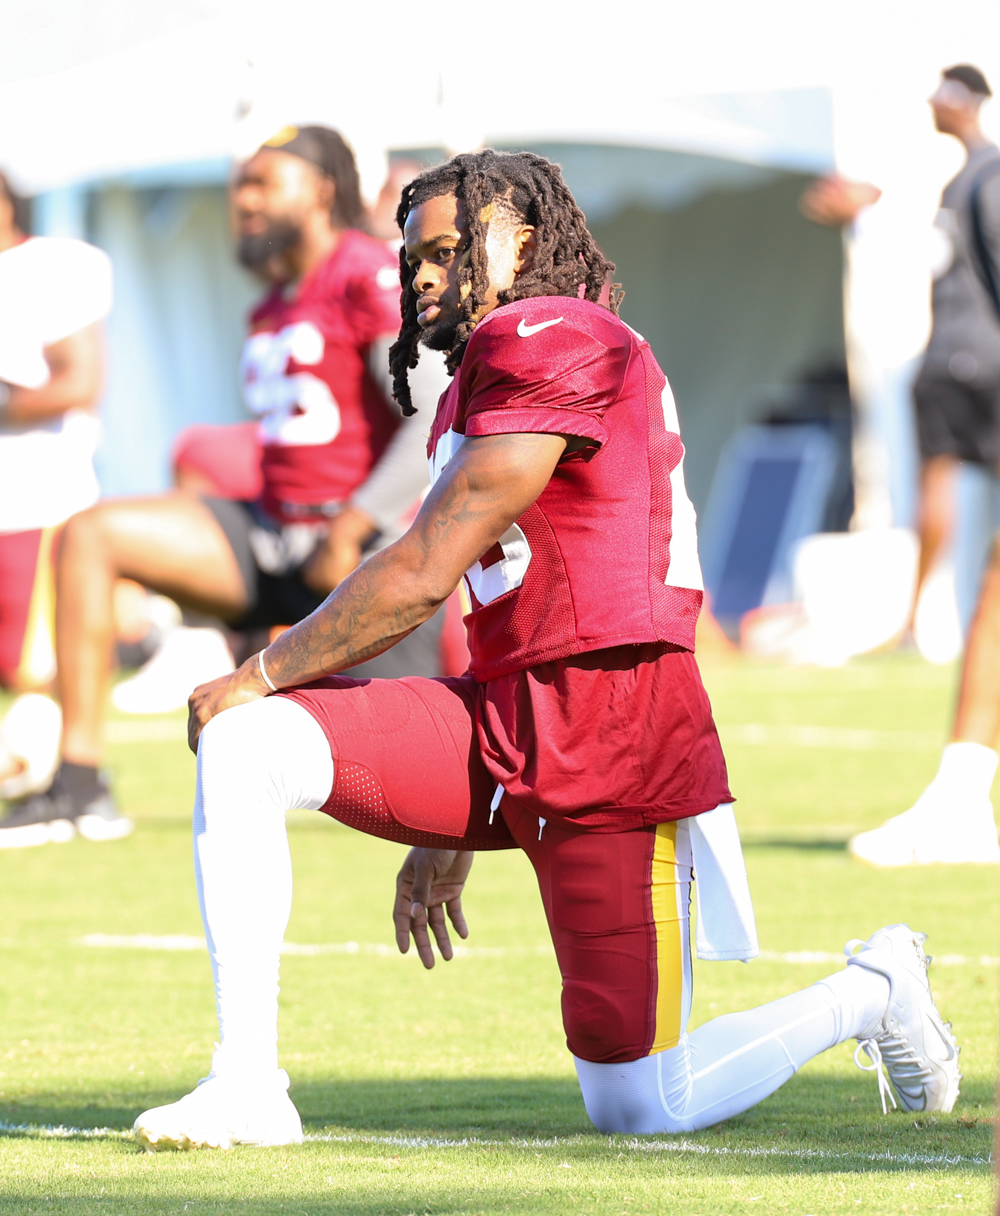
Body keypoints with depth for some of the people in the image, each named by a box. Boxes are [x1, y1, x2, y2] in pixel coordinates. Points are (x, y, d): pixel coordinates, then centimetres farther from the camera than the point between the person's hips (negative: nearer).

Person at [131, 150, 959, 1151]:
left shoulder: (547, 341, -11)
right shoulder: (478, 382, 21)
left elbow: (421, 577, -13)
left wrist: (264, 672, -4)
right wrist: (452, 836, 26)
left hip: (607, 742, -9)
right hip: (502, 718, 9)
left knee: (640, 1110, -2)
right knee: (240, 747, -12)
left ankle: (870, 992, 26)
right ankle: (245, 1087, -11)